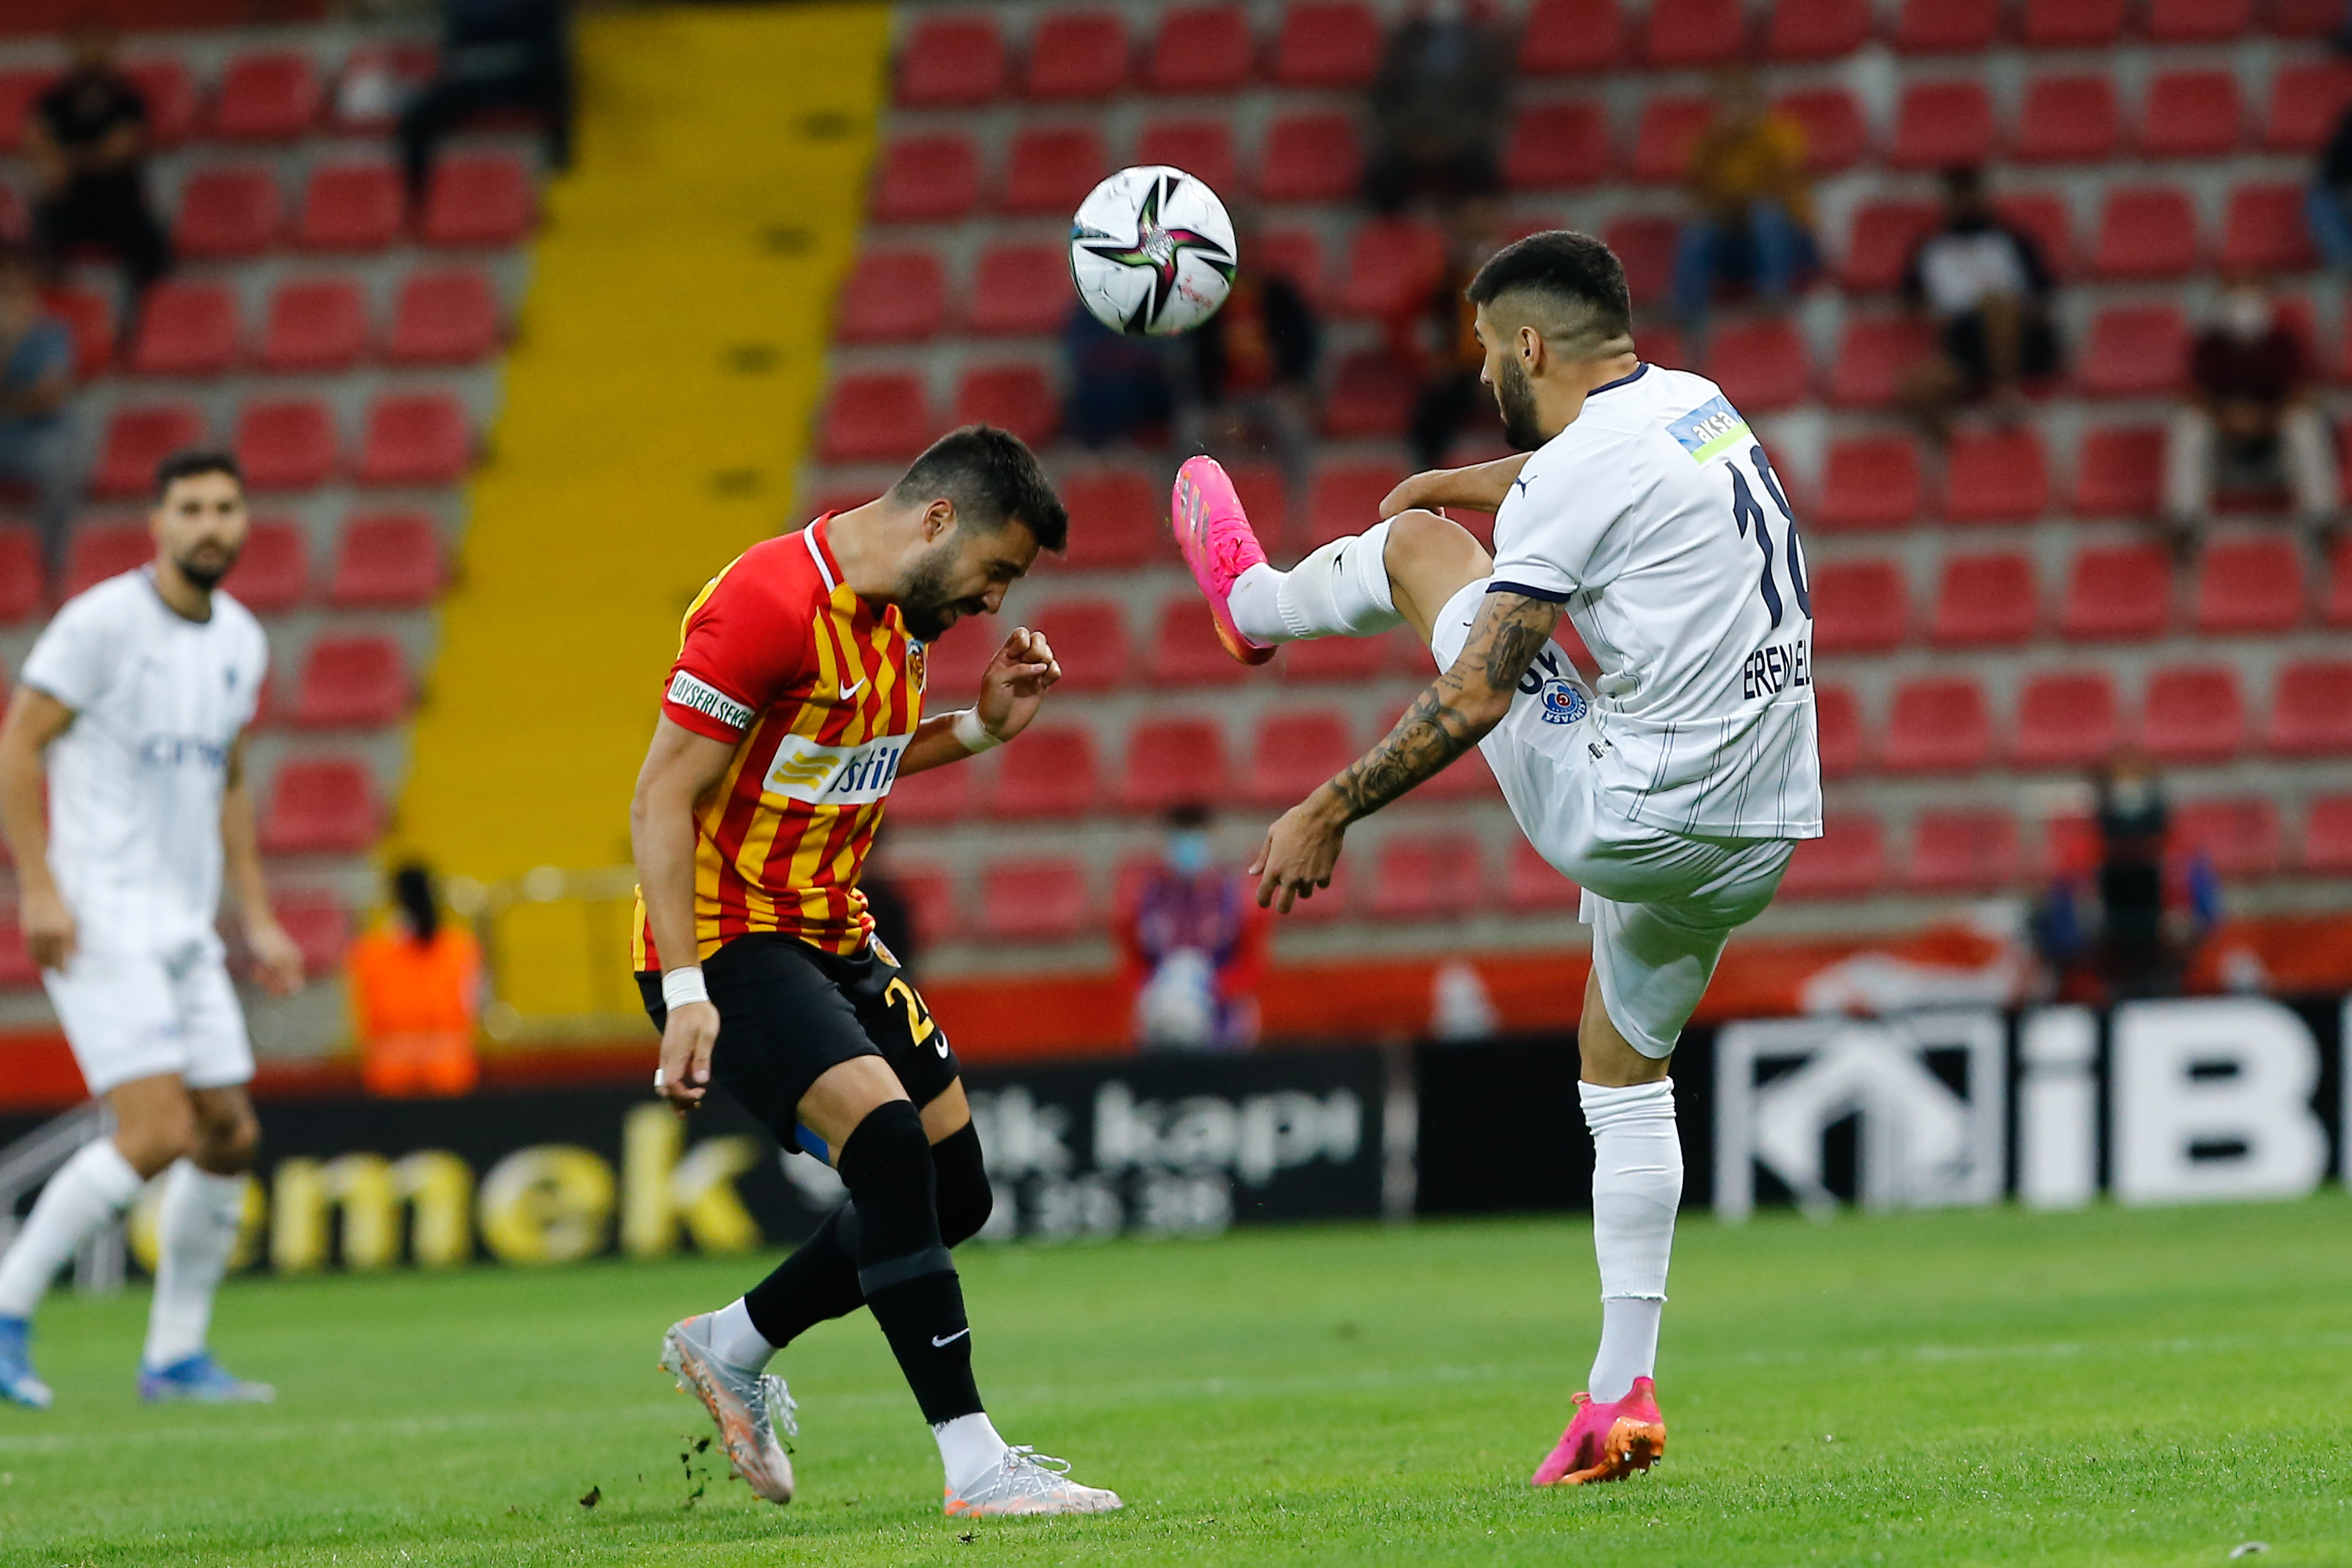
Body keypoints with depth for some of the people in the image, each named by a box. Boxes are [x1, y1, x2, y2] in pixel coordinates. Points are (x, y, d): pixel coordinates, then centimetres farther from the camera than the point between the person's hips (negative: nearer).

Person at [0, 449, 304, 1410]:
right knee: (156, 1132, -17)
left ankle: (176, 1357, 14)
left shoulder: (242, 642, 12)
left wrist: (257, 918, 18)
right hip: (101, 923, -8)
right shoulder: (104, 620, -10)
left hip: (185, 927, 8)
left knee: (228, 1137, 5)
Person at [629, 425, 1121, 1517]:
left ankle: (729, 1347, 30)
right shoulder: (769, 603, -20)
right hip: (725, 938, -10)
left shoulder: (894, 614, 8)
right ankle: (975, 1466, -27)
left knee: (951, 1195, 9)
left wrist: (983, 727, 8)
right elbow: (663, 800, -21)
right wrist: (685, 994, -26)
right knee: (888, 1137, -27)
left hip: (829, 935, 10)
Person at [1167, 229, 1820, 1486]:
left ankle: (1253, 602, 43)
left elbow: (1474, 695, -17)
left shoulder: (1579, 476, -14)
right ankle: (1621, 1397, 20)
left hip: (1628, 818, -8)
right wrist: (1463, 481, 55)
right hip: (1758, 838, 8)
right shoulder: (1695, 406, 12)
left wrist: (1330, 811, -8)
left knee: (1419, 546, 10)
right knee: (1626, 1069, 25)